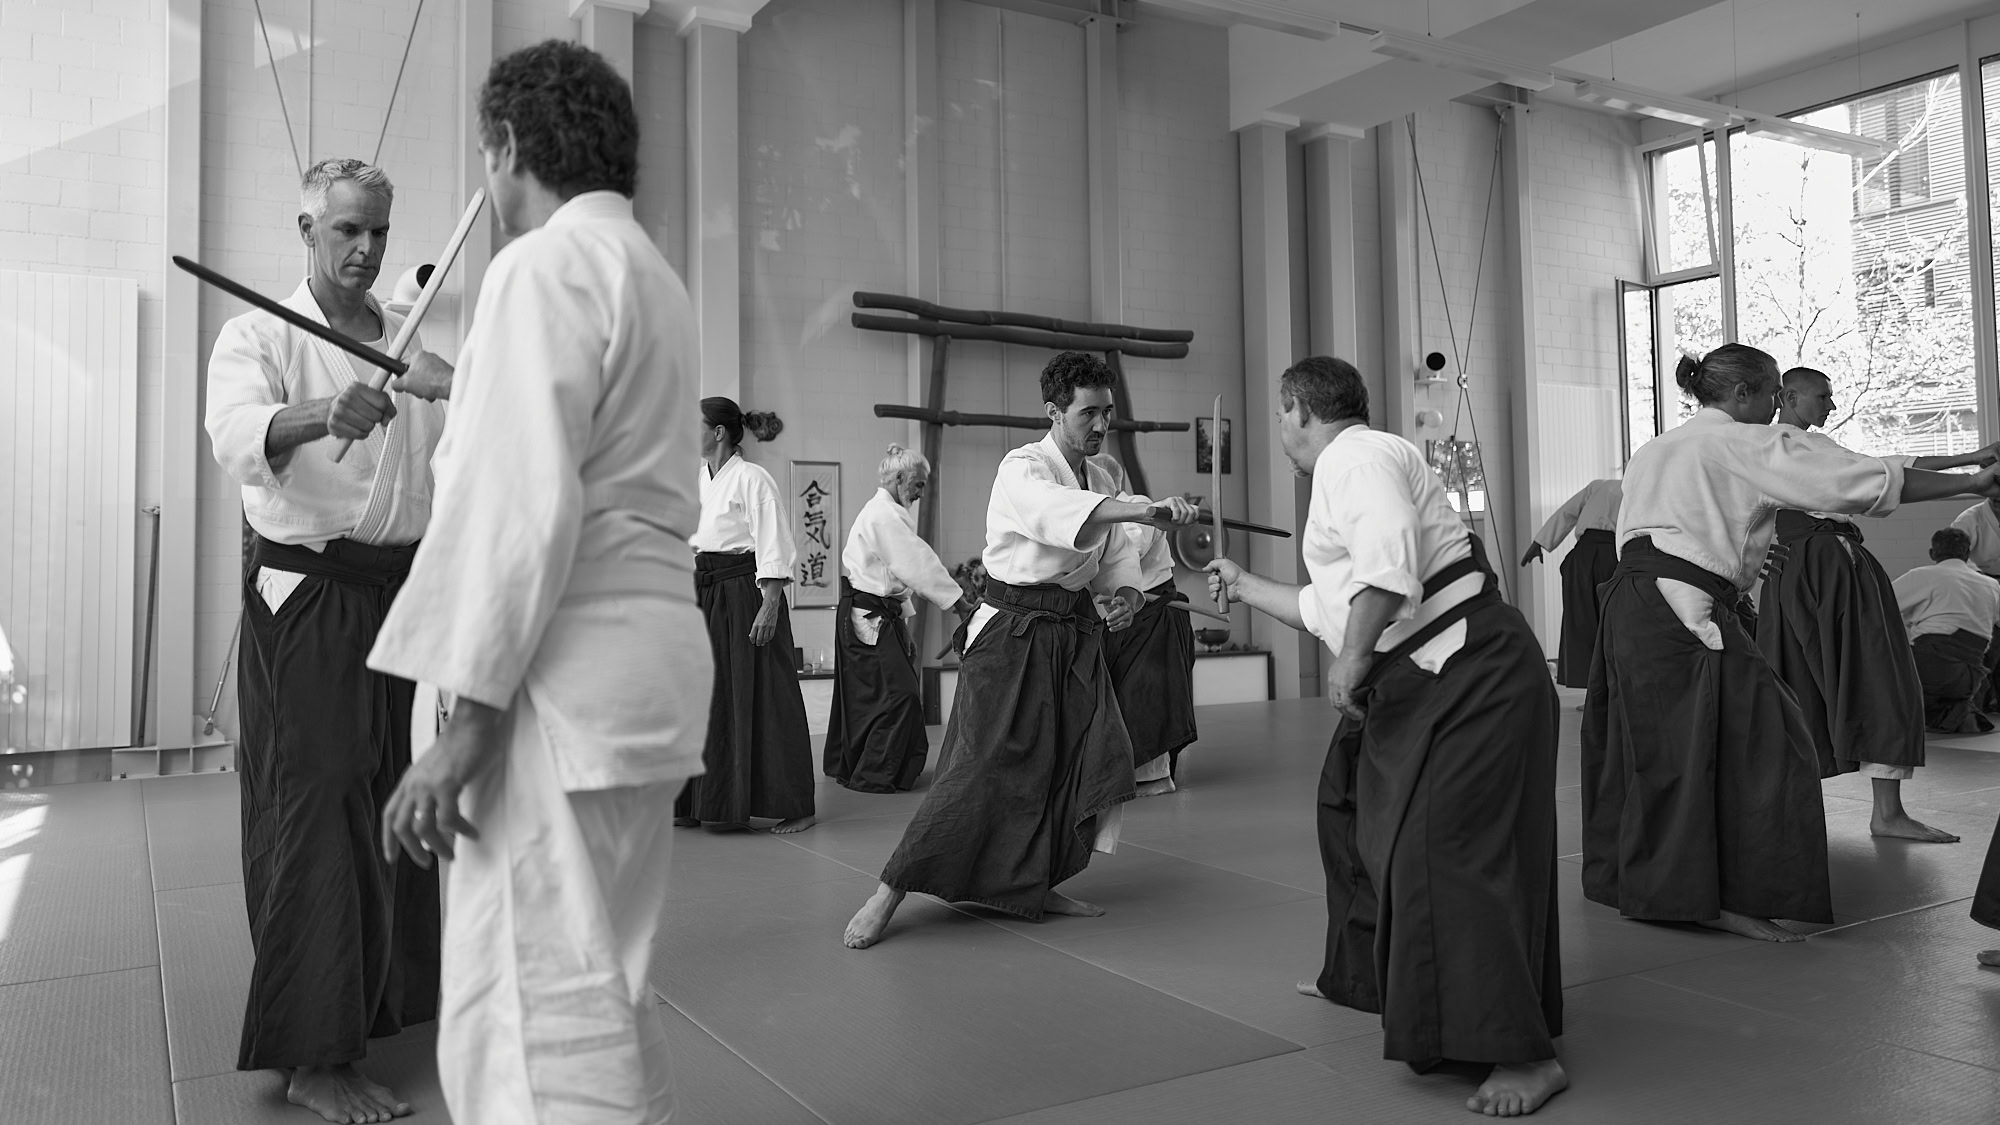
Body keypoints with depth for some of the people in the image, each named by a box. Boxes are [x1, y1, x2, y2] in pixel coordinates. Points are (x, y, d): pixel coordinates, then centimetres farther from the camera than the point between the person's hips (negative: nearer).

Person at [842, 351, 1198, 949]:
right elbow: (1058, 511, -35)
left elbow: (1116, 553, 18)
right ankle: (888, 895, -1)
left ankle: (1035, 886, 22)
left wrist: (1125, 593, -5)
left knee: (1094, 759, 4)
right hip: (1014, 633, -8)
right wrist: (1146, 509, -47)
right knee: (982, 766, -12)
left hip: (1075, 634, 8)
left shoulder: (1100, 481, 12)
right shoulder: (1022, 469, -13)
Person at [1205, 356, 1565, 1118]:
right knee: (1357, 806, 23)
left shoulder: (1356, 456, -11)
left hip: (1468, 675, -11)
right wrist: (1243, 585, 39)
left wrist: (1353, 657, -25)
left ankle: (1525, 1056, -8)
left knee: (1448, 853, -14)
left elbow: (1392, 556, -30)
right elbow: (1328, 609, 29)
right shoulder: (1352, 466, 22)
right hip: (1417, 683, 11)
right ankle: (1360, 974, 41)